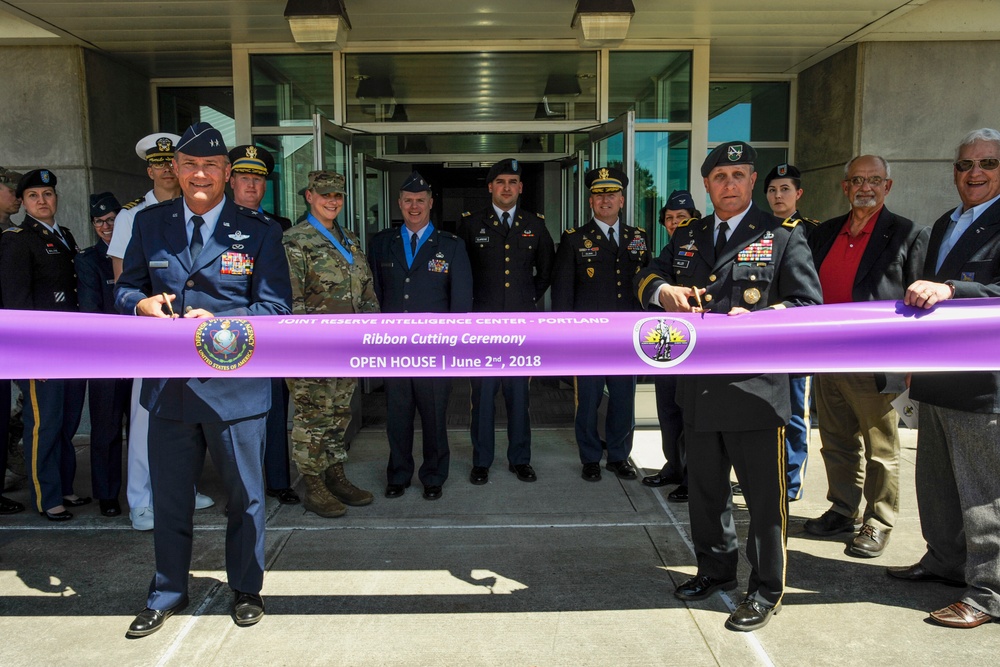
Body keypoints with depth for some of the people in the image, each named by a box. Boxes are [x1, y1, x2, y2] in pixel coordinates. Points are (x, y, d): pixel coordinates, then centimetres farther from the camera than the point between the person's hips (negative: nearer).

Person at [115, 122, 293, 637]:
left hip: (235, 385, -2)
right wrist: (142, 303, -13)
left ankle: (245, 589, 34)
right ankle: (168, 593, 37)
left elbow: (275, 308, -7)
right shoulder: (149, 224, 6)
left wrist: (222, 324, -22)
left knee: (244, 496, 13)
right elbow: (126, 288, 11)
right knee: (169, 496, 17)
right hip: (168, 384, 3)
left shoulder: (259, 232, -3)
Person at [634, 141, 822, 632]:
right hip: (699, 388, 5)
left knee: (764, 494, 3)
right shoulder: (687, 237, 15)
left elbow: (808, 305, -5)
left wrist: (756, 319, -21)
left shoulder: (783, 236, 0)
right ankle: (716, 570, 37)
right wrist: (662, 290, -9)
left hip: (756, 384, -5)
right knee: (705, 489, 18)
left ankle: (766, 591, 20)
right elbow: (647, 276, 14)